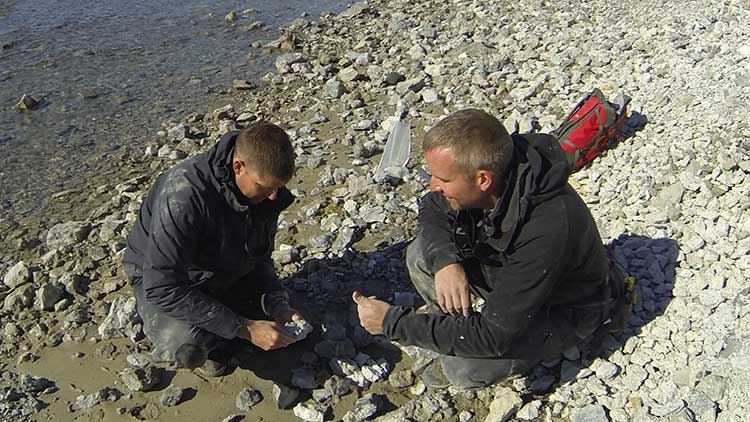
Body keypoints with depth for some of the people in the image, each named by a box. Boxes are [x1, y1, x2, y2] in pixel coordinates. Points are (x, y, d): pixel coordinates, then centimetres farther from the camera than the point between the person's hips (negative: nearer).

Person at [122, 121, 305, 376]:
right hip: (160, 279, -6)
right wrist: (244, 328, -37)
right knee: (188, 352, -32)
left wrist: (277, 304, -20)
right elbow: (163, 289, -37)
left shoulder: (265, 191, -15)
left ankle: (210, 335, 13)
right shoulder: (183, 194, -37)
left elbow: (260, 258, 0)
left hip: (226, 276, 6)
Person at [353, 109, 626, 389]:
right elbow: (432, 208, -1)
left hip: (564, 310, -6)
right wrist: (445, 260, -23)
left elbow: (493, 337, -34)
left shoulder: (546, 231, -40)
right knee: (421, 254, -12)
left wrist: (392, 322, -30)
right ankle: (453, 329, 8)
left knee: (465, 368, -27)